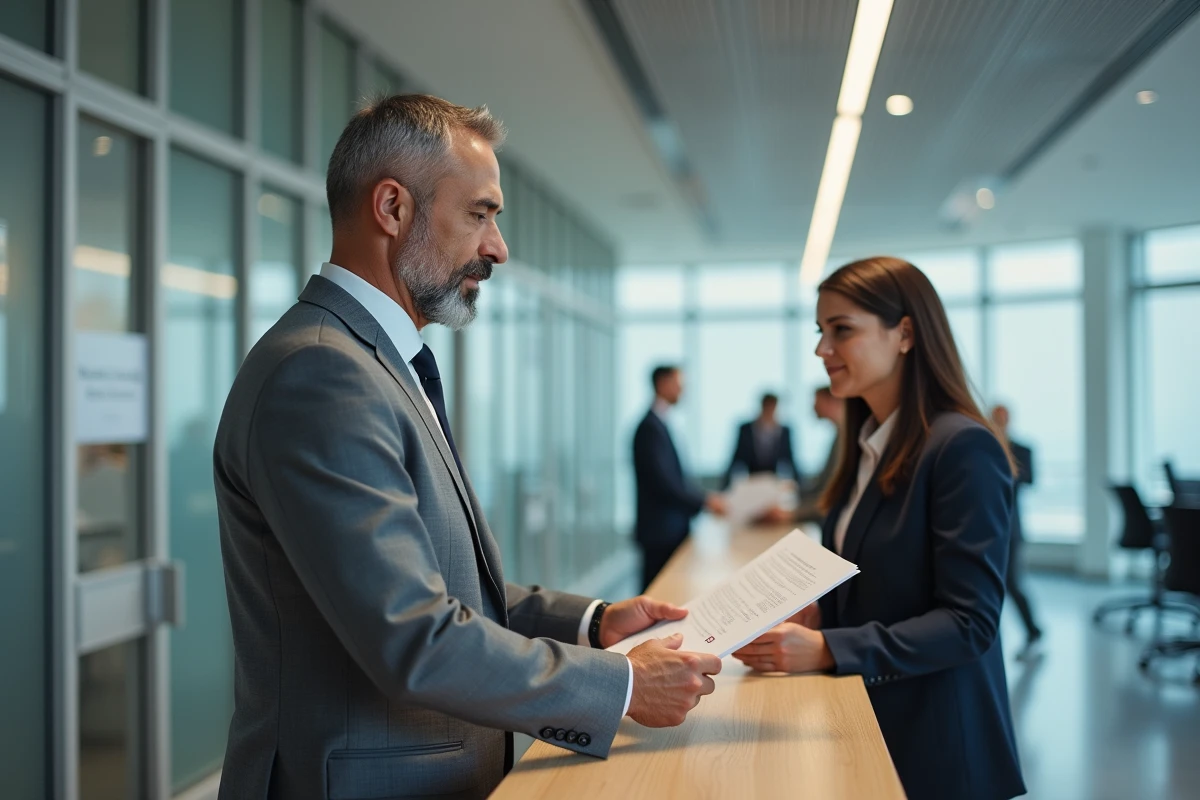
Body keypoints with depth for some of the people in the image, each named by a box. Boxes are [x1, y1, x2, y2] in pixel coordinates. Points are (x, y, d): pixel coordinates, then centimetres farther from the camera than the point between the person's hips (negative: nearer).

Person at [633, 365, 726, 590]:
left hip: (669, 528, 10)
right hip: (661, 529, -10)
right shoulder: (651, 428, -17)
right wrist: (705, 500, -14)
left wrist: (705, 496, 9)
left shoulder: (659, 424, 14)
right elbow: (664, 484, -21)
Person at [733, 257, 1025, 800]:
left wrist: (826, 650, -27)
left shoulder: (963, 448, -19)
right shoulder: (866, 446, 6)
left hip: (933, 743, -7)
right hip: (861, 719, 7)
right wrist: (814, 615, -5)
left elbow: (970, 623, -22)